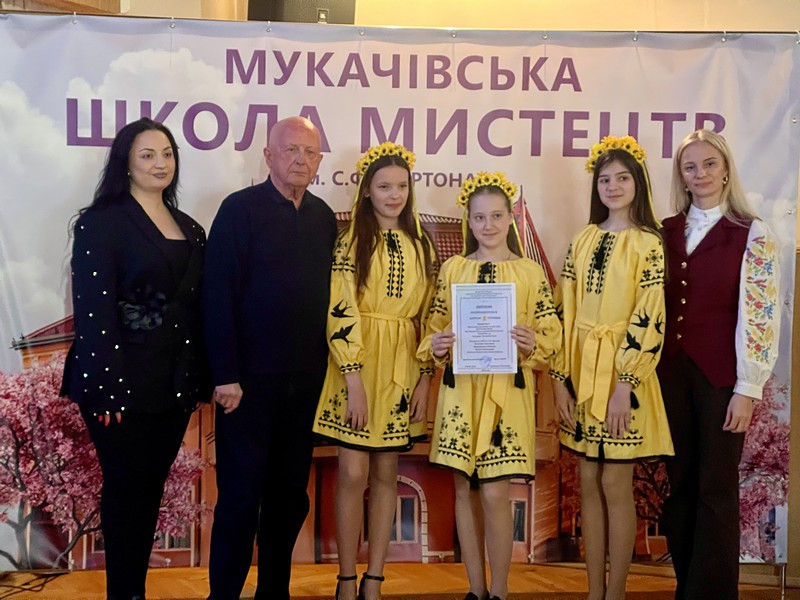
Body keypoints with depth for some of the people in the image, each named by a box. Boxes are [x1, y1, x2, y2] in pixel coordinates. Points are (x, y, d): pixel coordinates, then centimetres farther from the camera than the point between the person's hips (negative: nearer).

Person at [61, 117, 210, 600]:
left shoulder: (190, 230, 13)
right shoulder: (102, 222, -7)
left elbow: (197, 307, 12)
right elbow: (92, 307, -14)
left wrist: (203, 378, 7)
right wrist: (106, 386, -20)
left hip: (175, 380, 6)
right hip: (123, 380, -6)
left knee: (152, 487, 12)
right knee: (126, 487, 3)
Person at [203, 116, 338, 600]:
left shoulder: (324, 217, 10)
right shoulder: (240, 209, -6)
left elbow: (324, 293, 12)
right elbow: (218, 296, -12)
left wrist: (324, 363, 6)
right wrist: (226, 375, -16)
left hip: (306, 378, 5)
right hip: (251, 377, -5)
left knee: (290, 494, 13)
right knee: (240, 496, 3)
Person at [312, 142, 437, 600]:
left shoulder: (422, 246, 9)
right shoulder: (350, 242, -2)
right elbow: (339, 312, -9)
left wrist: (425, 377, 2)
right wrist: (354, 380, -15)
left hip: (403, 370, 3)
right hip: (357, 363, -3)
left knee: (386, 473, 7)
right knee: (354, 473, -4)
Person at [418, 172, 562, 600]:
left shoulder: (531, 273, 2)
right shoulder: (452, 269, 7)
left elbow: (551, 336, 3)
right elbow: (434, 327, 12)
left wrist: (531, 344, -17)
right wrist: (434, 347, -8)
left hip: (507, 392, -2)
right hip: (460, 389, 3)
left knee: (495, 494, -5)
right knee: (464, 490, 7)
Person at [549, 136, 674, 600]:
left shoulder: (648, 243, -5)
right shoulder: (583, 240, 9)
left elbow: (650, 321, -12)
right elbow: (565, 312, 8)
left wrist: (625, 385, -17)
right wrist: (561, 377, 2)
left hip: (622, 374, -5)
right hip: (581, 372, 5)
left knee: (616, 484, 0)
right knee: (589, 482, 9)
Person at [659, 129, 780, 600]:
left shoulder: (753, 235, -5)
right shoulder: (667, 232, 9)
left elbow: (760, 315, -9)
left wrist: (747, 389, -13)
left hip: (721, 376, -4)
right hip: (672, 373, 4)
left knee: (716, 488, 3)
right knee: (680, 484, 12)